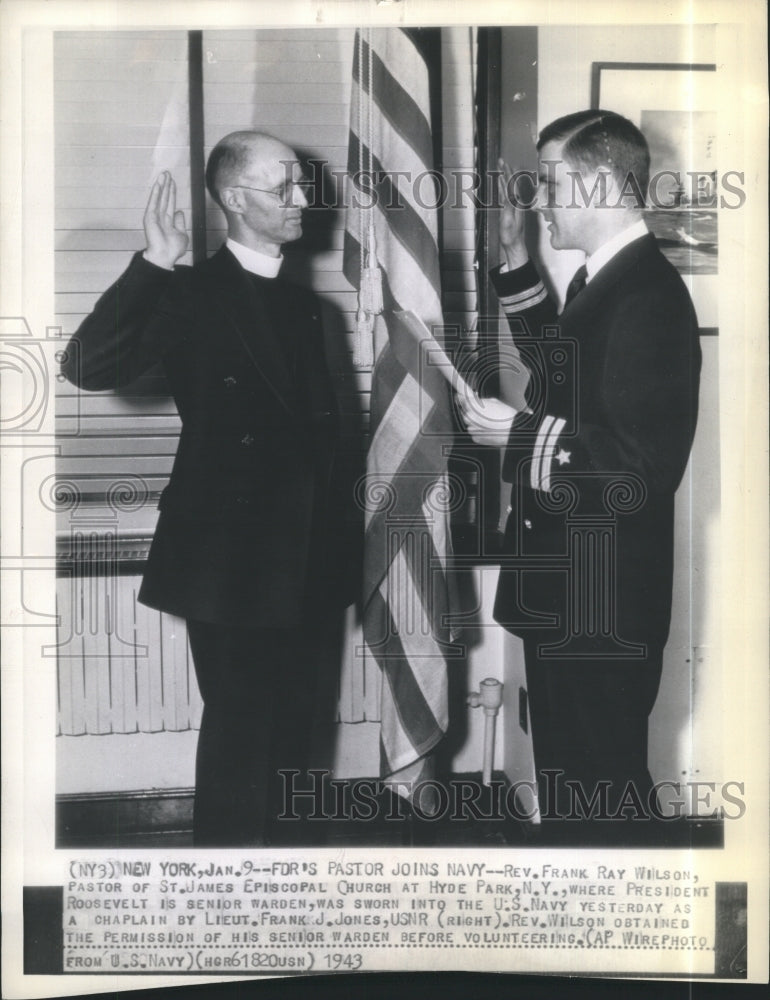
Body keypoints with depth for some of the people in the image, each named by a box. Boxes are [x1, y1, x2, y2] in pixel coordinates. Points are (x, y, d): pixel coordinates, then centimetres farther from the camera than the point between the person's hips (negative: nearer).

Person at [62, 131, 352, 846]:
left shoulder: (299, 304, 12)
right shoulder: (192, 293, -9)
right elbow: (88, 368, -23)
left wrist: (329, 541, 12)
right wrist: (153, 265, -28)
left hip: (297, 560, 7)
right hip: (229, 558, -7)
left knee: (290, 724, 16)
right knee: (239, 728, 0)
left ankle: (276, 839, 33)